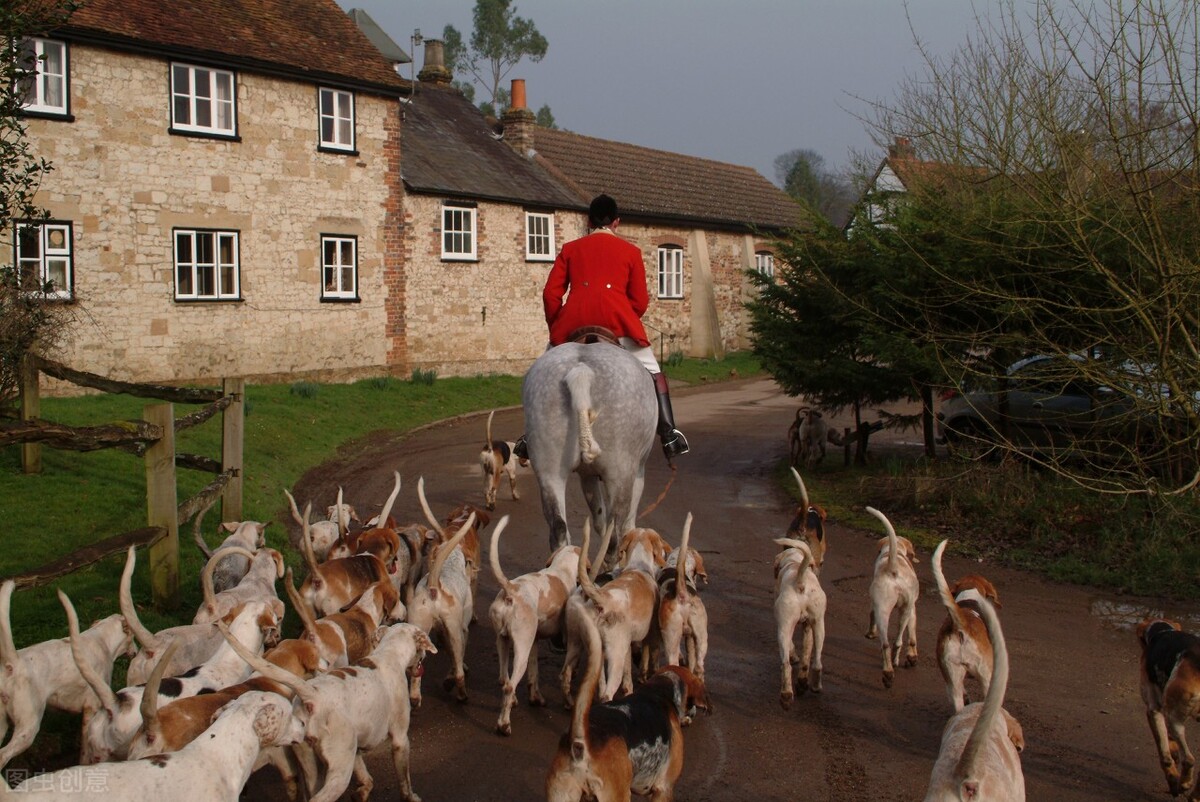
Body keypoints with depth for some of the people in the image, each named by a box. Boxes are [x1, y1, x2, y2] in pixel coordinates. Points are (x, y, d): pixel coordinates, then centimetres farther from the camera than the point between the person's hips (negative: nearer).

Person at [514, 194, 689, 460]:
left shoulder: (570, 249, 20)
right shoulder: (630, 251, 18)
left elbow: (551, 293, 11)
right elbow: (640, 301, 12)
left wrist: (556, 327, 24)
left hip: (574, 318, 1)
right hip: (617, 317, -1)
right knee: (653, 373, 11)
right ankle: (668, 434, -1)